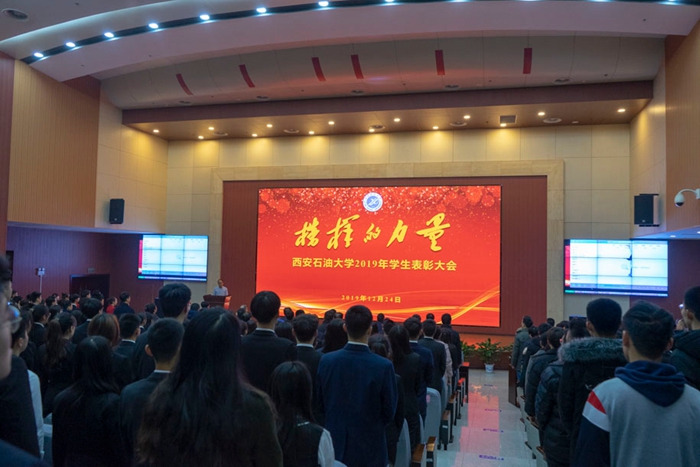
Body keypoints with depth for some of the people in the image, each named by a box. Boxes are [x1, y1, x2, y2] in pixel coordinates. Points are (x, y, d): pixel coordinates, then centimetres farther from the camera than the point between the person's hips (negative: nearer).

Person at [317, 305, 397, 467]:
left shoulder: (326, 361, -10)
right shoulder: (384, 366, -18)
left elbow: (320, 403, 1)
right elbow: (389, 412, -8)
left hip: (335, 444, 3)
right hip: (369, 447, -3)